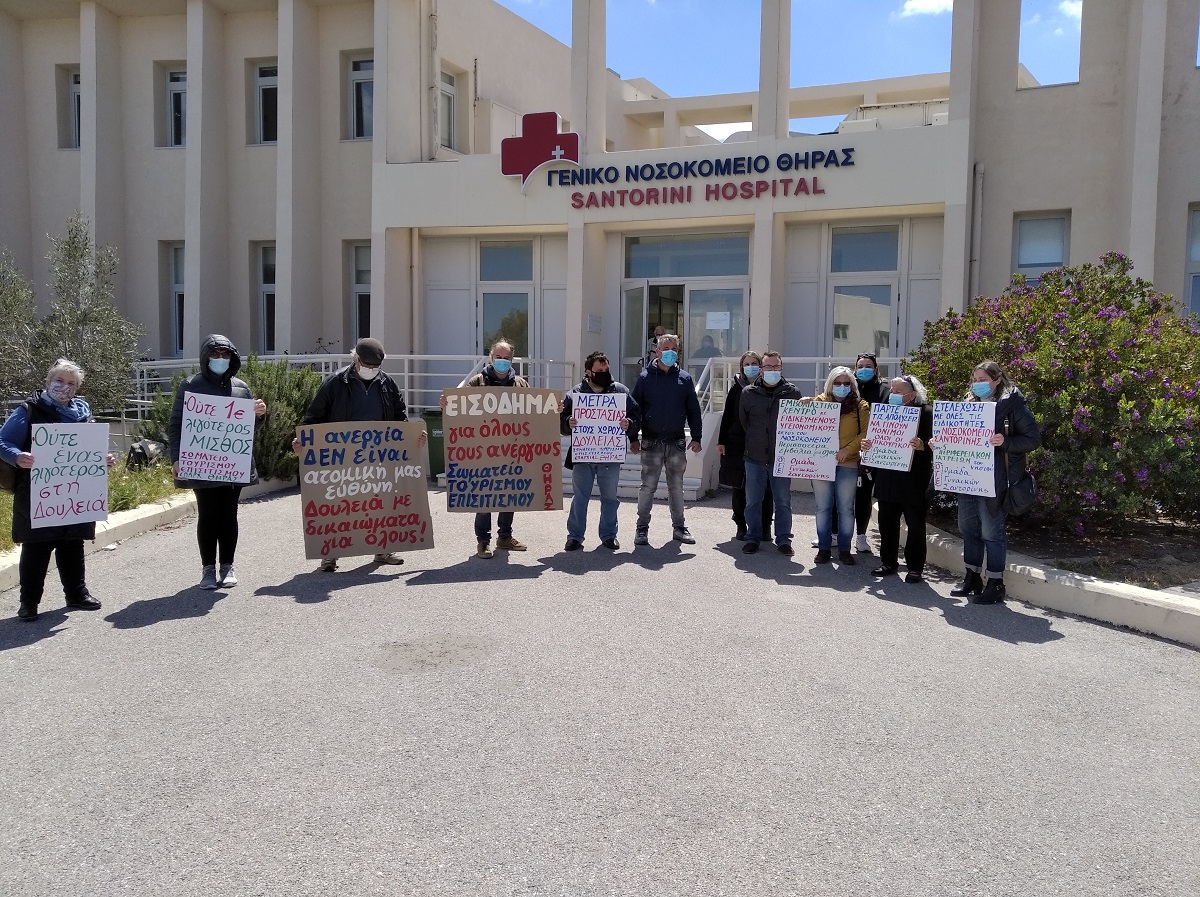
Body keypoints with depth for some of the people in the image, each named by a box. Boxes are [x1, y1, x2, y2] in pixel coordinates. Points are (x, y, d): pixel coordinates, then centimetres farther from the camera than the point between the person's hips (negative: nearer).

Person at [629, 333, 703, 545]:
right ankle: (642, 528, 8)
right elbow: (634, 409, 2)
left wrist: (696, 437, 3)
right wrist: (633, 438, -3)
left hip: (677, 442, 2)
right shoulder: (645, 377, 1)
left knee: (676, 486, 10)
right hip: (651, 442, -2)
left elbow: (693, 410, 9)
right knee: (648, 486, 0)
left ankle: (679, 527, 19)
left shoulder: (684, 378, 7)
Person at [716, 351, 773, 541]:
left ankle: (764, 526, 11)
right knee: (740, 487, 6)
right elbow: (727, 416, 8)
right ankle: (741, 526, 16)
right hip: (737, 444, 2)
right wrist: (721, 441, 3)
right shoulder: (737, 388, 7)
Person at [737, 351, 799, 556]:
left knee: (783, 501, 7)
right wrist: (755, 442, 11)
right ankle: (753, 538, 19)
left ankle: (783, 539, 17)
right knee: (752, 501, 7)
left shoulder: (792, 392, -1)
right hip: (755, 458, 1)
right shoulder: (748, 393, 1)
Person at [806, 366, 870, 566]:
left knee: (846, 508, 4)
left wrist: (848, 449, -16)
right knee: (823, 507, 5)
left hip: (848, 464, -1)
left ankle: (845, 549, 13)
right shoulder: (819, 401, 9)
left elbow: (866, 433, -3)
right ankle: (823, 548, 13)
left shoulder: (860, 406, 4)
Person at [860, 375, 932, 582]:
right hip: (887, 477, 6)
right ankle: (888, 562, 22)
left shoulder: (925, 413, -6)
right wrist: (866, 444, -4)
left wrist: (922, 446, -30)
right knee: (887, 520, 10)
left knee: (915, 523, 2)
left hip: (914, 478, -5)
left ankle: (915, 567, 11)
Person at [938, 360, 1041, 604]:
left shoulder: (1012, 404, -6)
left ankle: (995, 584, 8)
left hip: (994, 478, -7)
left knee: (991, 531, -2)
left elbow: (1033, 438, -9)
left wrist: (1005, 442, -24)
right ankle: (972, 578, 26)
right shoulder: (970, 403, 14)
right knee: (968, 527, 13)